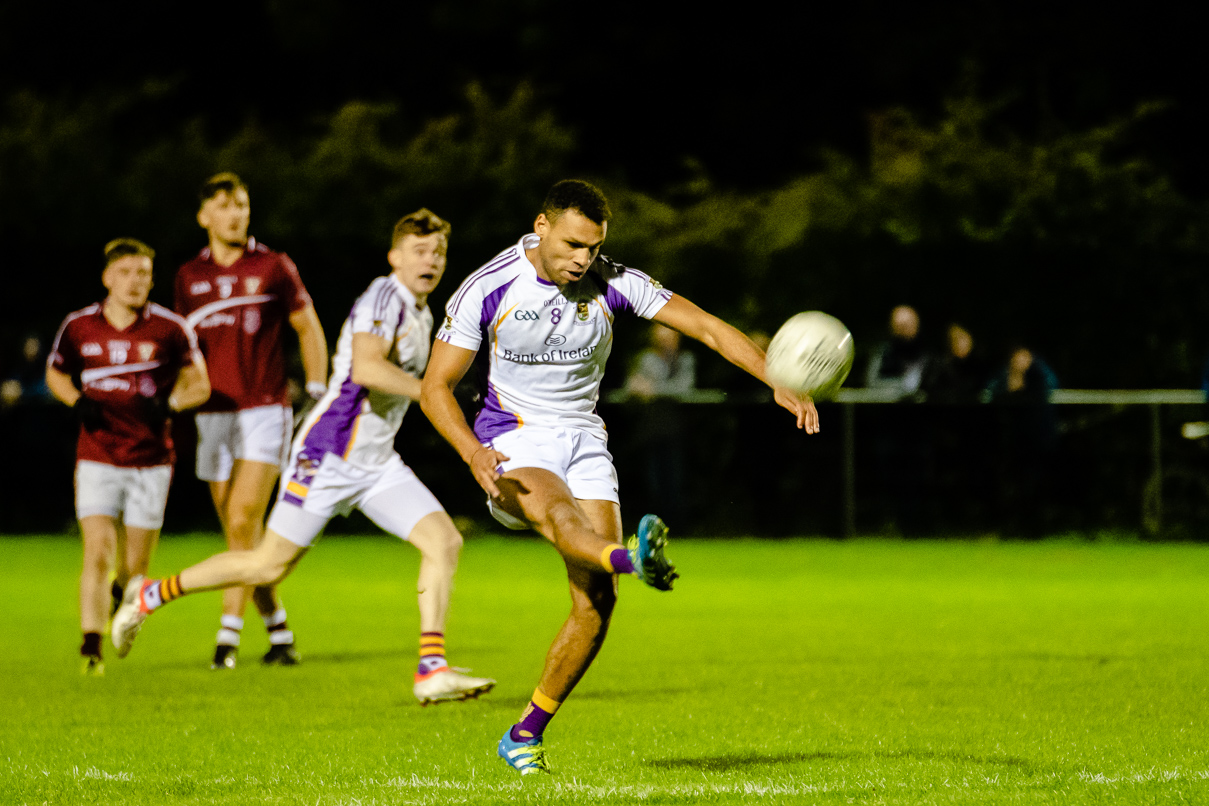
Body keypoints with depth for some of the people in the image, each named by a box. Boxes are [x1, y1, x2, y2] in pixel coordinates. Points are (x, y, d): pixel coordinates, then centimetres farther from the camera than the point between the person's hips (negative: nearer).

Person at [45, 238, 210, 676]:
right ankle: (91, 647, -14)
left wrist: (169, 403, -15)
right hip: (97, 458, 0)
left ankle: (123, 601, 40)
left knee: (135, 567, 5)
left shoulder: (170, 328, -3)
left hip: (151, 461, 0)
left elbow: (199, 385, 6)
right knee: (98, 553, -15)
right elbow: (55, 373, 17)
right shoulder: (78, 327, 0)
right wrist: (77, 401, -4)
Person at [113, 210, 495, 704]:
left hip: (376, 462, 8)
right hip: (328, 454, -8)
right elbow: (365, 369, -31)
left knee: (444, 540, -9)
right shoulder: (384, 298, -15)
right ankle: (151, 595, 17)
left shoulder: (422, 315, 14)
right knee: (269, 565, -1)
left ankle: (432, 671, -12)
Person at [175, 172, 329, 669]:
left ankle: (228, 634, -15)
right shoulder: (190, 277, 10)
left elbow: (309, 329, 6)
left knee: (244, 522, -16)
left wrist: (317, 393, -1)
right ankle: (279, 634, 13)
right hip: (213, 416, 4)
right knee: (241, 535, 4)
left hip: (264, 412, -4)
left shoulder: (273, 268, 1)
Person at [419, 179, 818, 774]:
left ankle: (525, 735, 2)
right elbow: (436, 386, -7)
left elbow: (707, 328, -5)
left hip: (583, 443, 3)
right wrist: (473, 453, -26)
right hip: (511, 442, -3)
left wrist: (779, 383, -19)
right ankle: (636, 561, -74)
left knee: (597, 599, -12)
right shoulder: (487, 289, -9)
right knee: (555, 510, -38)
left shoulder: (612, 284, -4)